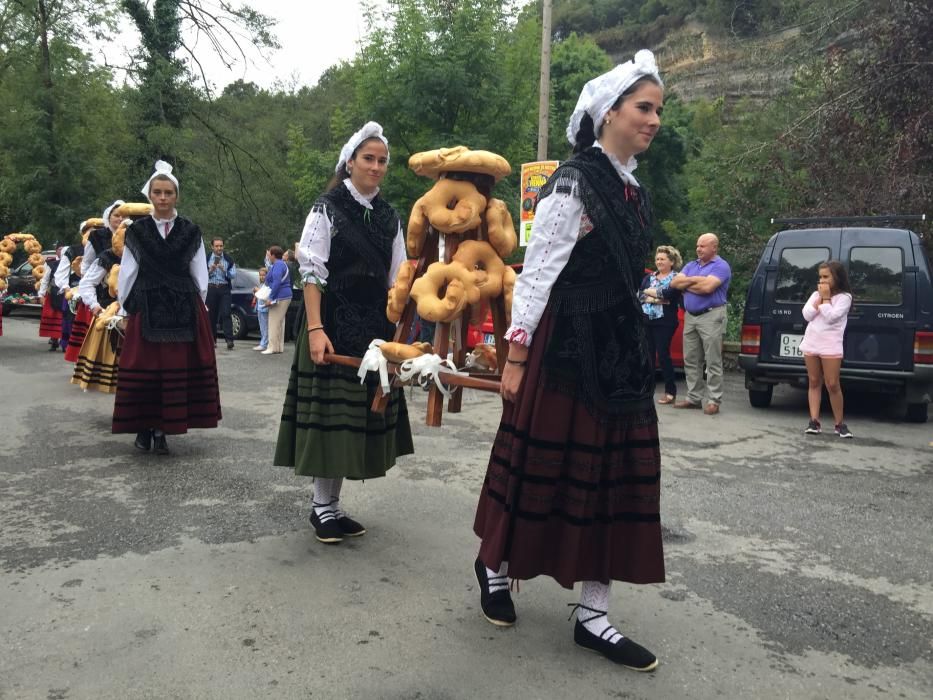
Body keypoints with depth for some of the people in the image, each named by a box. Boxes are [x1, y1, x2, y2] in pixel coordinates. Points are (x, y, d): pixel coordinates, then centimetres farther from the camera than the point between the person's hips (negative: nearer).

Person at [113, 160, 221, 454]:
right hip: (146, 311, 0)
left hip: (184, 312, 1)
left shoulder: (190, 232, 6)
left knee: (178, 370, 0)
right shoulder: (137, 231, 5)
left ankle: (162, 430, 10)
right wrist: (127, 309, 6)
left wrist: (196, 308, 7)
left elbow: (200, 276, 8)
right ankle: (144, 429, 12)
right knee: (144, 370, -1)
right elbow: (126, 275, 7)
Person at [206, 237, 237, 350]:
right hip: (211, 289, 1)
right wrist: (210, 270, -13)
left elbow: (233, 275, -1)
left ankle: (229, 340, -16)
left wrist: (223, 270, -16)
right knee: (212, 315, 5)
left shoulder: (229, 260, 6)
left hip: (224, 289, -1)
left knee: (226, 314, -11)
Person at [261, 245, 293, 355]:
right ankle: (279, 347, 15)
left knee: (274, 323, -7)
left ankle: (273, 348, -6)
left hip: (279, 297, -11)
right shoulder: (281, 264, 19)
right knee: (279, 323, 12)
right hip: (285, 296, 11)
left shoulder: (278, 265, -14)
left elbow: (277, 282, -24)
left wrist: (271, 298, -22)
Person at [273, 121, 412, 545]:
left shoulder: (389, 217, 11)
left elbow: (396, 281, 11)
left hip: (374, 327, 6)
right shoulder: (328, 208, -4)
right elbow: (312, 271, -9)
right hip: (333, 323, -5)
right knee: (328, 410, -2)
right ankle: (322, 506, 12)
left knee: (358, 411, 8)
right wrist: (315, 329, -18)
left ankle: (332, 505, 20)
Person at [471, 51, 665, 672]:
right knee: (544, 469, 5)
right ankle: (495, 565, 32)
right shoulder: (574, 182, -12)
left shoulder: (633, 189, 12)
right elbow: (537, 275, -14)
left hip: (622, 349, 8)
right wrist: (515, 358, -16)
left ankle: (593, 615, 18)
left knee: (612, 475, 7)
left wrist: (633, 349, 17)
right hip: (567, 348, -8)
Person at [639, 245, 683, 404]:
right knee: (648, 354, 3)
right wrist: (659, 299, -12)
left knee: (663, 355, -5)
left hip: (665, 322, -4)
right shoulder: (649, 277, 15)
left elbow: (669, 294, -18)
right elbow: (640, 295, 1)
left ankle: (670, 392, 3)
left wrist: (650, 292, -6)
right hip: (646, 321, 5)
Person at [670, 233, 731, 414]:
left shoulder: (721, 266, -6)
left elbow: (707, 287, -20)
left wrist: (686, 284, -4)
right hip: (690, 316, 8)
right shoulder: (691, 265, 17)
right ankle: (694, 397, 17)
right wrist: (695, 280, -7)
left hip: (711, 316, -7)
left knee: (713, 362, -4)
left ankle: (714, 401, 0)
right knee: (690, 360, 9)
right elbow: (674, 282, 5)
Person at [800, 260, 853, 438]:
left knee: (832, 385, -4)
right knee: (814, 383, 5)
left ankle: (839, 423, 7)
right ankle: (814, 421, 7)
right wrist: (820, 297, -5)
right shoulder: (816, 294, 10)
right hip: (811, 344, 5)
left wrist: (826, 298, -10)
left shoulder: (844, 297, -5)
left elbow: (831, 317, -17)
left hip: (831, 346, -5)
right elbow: (807, 315, -2)